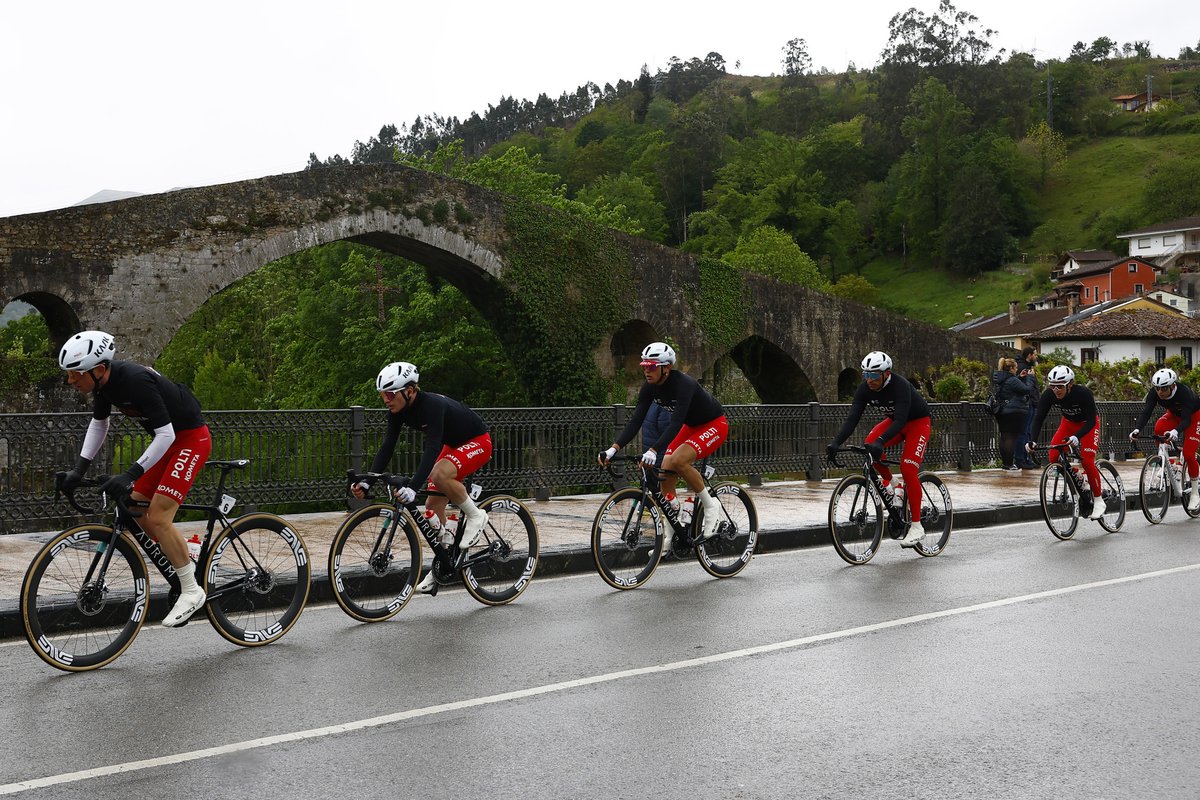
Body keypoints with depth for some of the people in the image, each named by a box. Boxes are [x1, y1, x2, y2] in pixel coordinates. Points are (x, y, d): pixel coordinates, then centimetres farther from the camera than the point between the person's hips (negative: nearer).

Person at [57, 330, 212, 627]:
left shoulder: (136, 381, -30)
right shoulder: (104, 382, -4)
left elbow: (166, 435, -29)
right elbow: (98, 424, 14)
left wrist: (130, 475, -32)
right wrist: (79, 469, 6)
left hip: (190, 438, -9)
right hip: (167, 440, 9)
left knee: (158, 517, -16)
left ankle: (191, 591, -4)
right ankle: (186, 567, 20)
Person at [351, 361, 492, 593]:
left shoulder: (433, 405, -35)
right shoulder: (398, 410, -12)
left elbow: (432, 450, -43)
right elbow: (386, 447, -12)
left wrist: (413, 488, -53)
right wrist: (367, 482, -23)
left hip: (477, 442, -8)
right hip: (452, 445, 8)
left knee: (440, 474, -35)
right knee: (433, 507, 1)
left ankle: (475, 515, -12)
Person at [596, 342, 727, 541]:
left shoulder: (684, 384, -32)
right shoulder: (650, 387, -11)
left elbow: (676, 423, -43)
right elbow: (636, 420, -15)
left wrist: (653, 450, -54)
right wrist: (614, 448, -28)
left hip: (714, 425, -8)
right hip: (691, 426, 8)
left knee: (677, 460, -30)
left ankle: (711, 506, -9)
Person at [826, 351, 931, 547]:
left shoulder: (900, 386, -34)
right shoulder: (864, 389, -18)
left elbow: (901, 420, -44)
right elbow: (852, 418, -22)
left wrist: (880, 442, -58)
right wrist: (836, 442, -36)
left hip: (918, 422, -6)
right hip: (894, 420, 6)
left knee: (907, 469, -20)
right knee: (869, 445, -23)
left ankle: (917, 526, -12)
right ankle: (890, 483, 3)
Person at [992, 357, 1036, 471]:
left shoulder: (998, 380, 10)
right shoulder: (1012, 381, -17)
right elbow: (1027, 389, -16)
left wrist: (1020, 377, 15)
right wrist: (1029, 377, -4)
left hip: (1001, 412, 9)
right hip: (1014, 412, -9)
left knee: (1004, 437, 12)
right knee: (1011, 437, -6)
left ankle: (1005, 463, 19)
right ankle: (1010, 464, -6)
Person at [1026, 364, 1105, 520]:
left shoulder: (1083, 393, -35)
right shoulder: (1048, 395, -25)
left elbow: (1091, 421, -33)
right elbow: (1039, 418, -24)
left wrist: (1076, 437, -50)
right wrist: (1033, 440, -39)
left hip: (1088, 424, -4)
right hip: (1068, 422, 4)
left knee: (1087, 461, -19)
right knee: (1054, 457, -14)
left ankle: (1098, 502, -5)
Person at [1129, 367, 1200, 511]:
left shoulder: (1184, 392, -37)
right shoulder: (1154, 392, -25)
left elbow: (1186, 419, -42)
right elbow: (1146, 412, -31)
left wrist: (1176, 431, -63)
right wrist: (1137, 429, -50)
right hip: (1174, 414, 4)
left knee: (1188, 454, -17)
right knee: (1158, 428, -30)